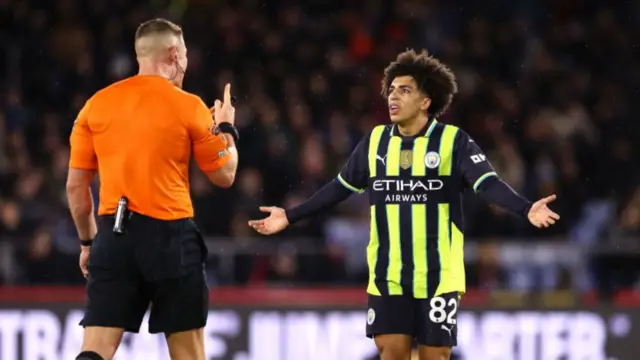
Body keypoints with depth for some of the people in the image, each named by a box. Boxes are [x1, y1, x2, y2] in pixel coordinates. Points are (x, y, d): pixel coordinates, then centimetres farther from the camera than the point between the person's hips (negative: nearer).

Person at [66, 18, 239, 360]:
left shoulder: (96, 105, 7)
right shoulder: (188, 107, -1)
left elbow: (75, 186, 9)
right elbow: (224, 175, 6)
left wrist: (88, 241, 21)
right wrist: (226, 128, 23)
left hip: (114, 235, 2)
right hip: (169, 235, -2)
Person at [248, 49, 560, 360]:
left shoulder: (453, 141, -7)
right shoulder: (376, 141, 6)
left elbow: (488, 184, -17)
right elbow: (341, 186, 17)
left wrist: (526, 210, -34)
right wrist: (290, 217, 19)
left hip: (438, 275, -3)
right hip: (388, 275, 3)